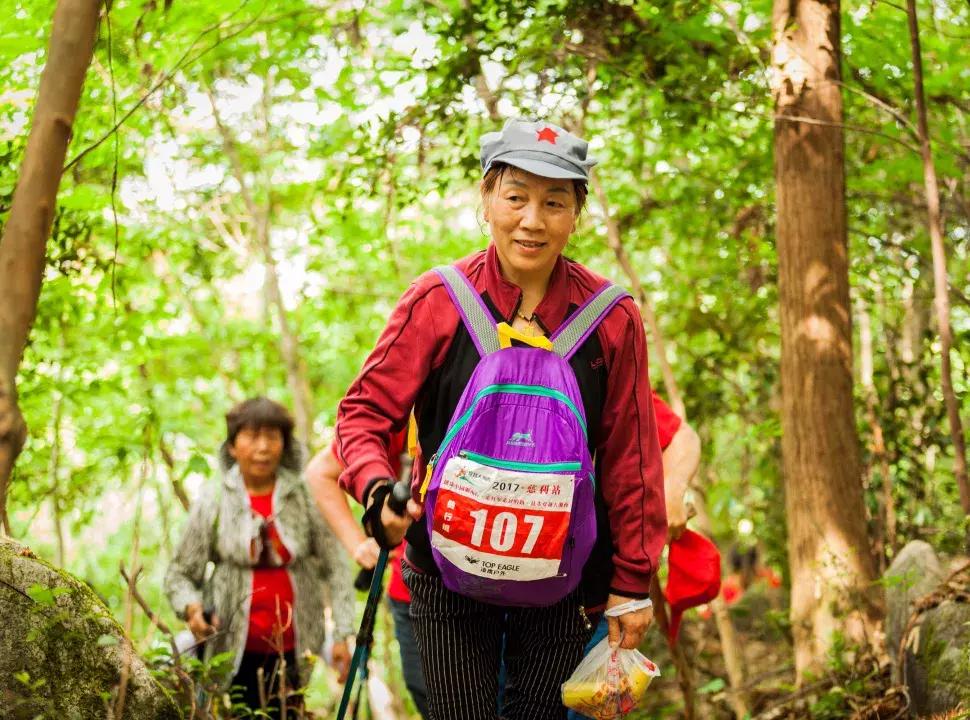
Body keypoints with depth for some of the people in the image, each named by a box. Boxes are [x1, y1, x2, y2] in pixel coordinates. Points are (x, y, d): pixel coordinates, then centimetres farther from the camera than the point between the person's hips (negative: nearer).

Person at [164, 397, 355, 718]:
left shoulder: (304, 496, -2)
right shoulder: (213, 501, -2)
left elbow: (335, 568, -2)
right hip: (235, 650, 0)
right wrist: (192, 608, -20)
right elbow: (180, 574, 0)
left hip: (293, 648, 1)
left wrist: (342, 635, -9)